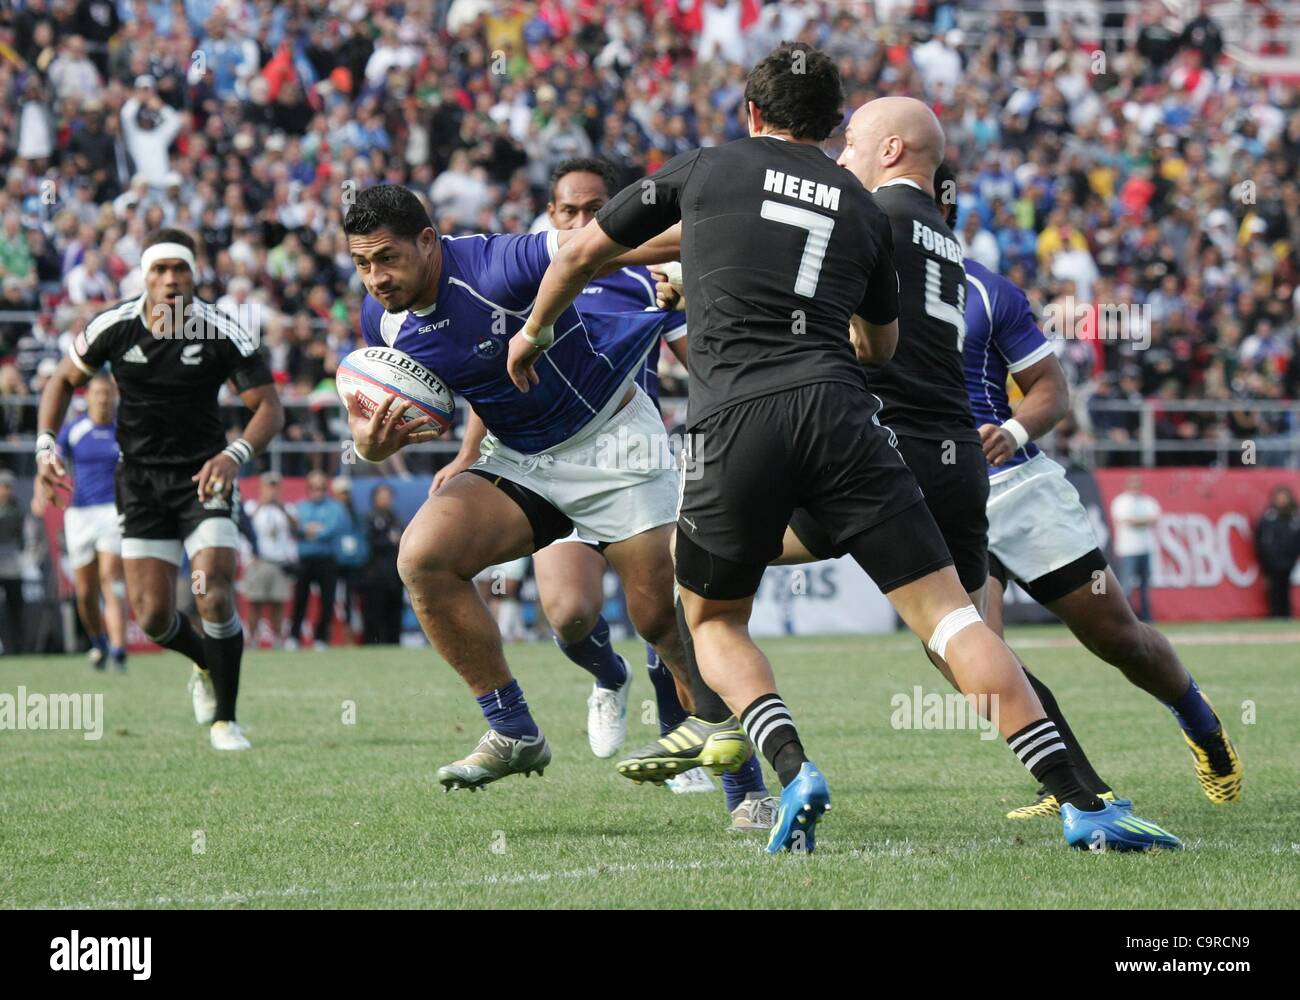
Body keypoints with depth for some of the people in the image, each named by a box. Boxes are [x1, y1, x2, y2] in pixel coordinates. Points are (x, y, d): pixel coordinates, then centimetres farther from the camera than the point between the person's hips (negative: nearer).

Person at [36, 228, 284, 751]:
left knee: (214, 595, -19)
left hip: (204, 475, -2)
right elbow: (64, 380, 9)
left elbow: (269, 405, -12)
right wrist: (46, 445, -5)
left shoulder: (222, 331, -14)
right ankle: (207, 665, 32)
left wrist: (235, 454, -30)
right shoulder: (113, 326, -8)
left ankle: (223, 720, -3)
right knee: (152, 615, -3)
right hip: (140, 479, 2)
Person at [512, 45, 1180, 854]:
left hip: (733, 423, -1)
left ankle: (794, 771, -7)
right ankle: (1081, 802, -11)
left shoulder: (706, 169, 18)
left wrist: (535, 332, 46)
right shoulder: (864, 208, 22)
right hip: (838, 415, 1)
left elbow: (581, 252, 28)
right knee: (947, 610, 0)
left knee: (714, 625, 20)